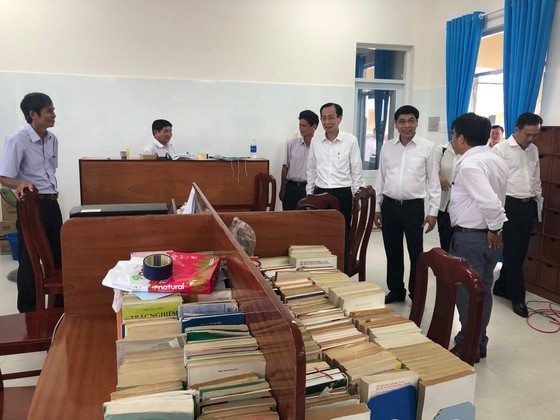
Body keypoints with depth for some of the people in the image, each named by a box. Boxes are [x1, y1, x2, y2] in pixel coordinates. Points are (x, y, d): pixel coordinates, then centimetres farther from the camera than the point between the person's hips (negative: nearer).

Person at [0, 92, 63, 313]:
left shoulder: (52, 139, 10)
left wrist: (54, 193, 13)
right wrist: (22, 183, -34)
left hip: (52, 204, 7)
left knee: (58, 256, 14)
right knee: (29, 260, 3)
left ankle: (60, 305, 29)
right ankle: (28, 311, 18)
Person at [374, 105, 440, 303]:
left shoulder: (427, 147, -3)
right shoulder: (387, 147, 5)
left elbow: (433, 181, -1)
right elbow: (380, 179, 10)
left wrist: (433, 211, -5)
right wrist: (377, 207, 9)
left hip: (414, 207, -3)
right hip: (389, 205, 3)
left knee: (416, 253, 6)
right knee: (392, 252, 12)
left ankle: (416, 293, 23)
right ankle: (396, 290, 28)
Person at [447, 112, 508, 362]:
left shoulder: (469, 164, -19)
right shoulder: (497, 161, 9)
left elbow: (490, 202, -27)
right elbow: (495, 199, 10)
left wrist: (495, 227, -13)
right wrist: (495, 229, 11)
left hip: (470, 237, -9)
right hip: (488, 236, 9)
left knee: (466, 293, 4)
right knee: (482, 291, 17)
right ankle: (478, 343, 30)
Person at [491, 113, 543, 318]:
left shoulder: (534, 150, 12)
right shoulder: (500, 149, -8)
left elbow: (536, 179, 19)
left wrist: (539, 201, 16)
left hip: (529, 205, 7)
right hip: (509, 205, -6)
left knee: (520, 252, 11)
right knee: (512, 252, -2)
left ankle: (501, 286, 26)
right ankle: (518, 297, 8)